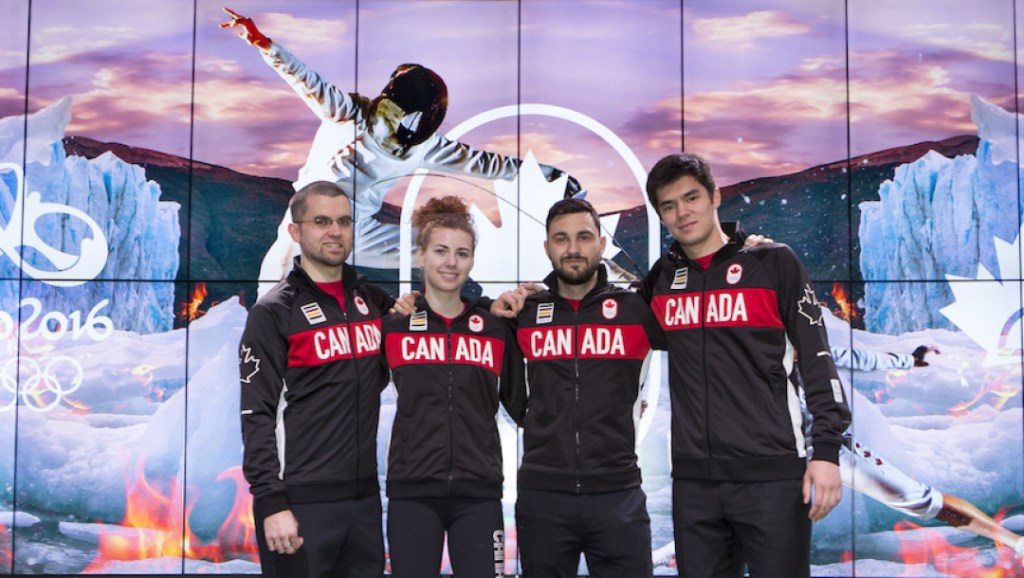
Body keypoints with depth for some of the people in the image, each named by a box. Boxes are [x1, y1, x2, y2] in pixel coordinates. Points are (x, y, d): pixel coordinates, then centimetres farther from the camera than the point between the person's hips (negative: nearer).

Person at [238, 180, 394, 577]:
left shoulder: (372, 301, 12)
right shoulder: (273, 312, -4)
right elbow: (257, 417, -9)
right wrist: (271, 503, -16)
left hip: (365, 499, 5)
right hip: (301, 504, -5)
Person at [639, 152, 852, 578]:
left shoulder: (774, 263, 1)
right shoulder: (662, 277, 11)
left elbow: (818, 360, -1)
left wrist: (827, 449, -8)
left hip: (773, 476, -4)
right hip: (693, 481, 4)